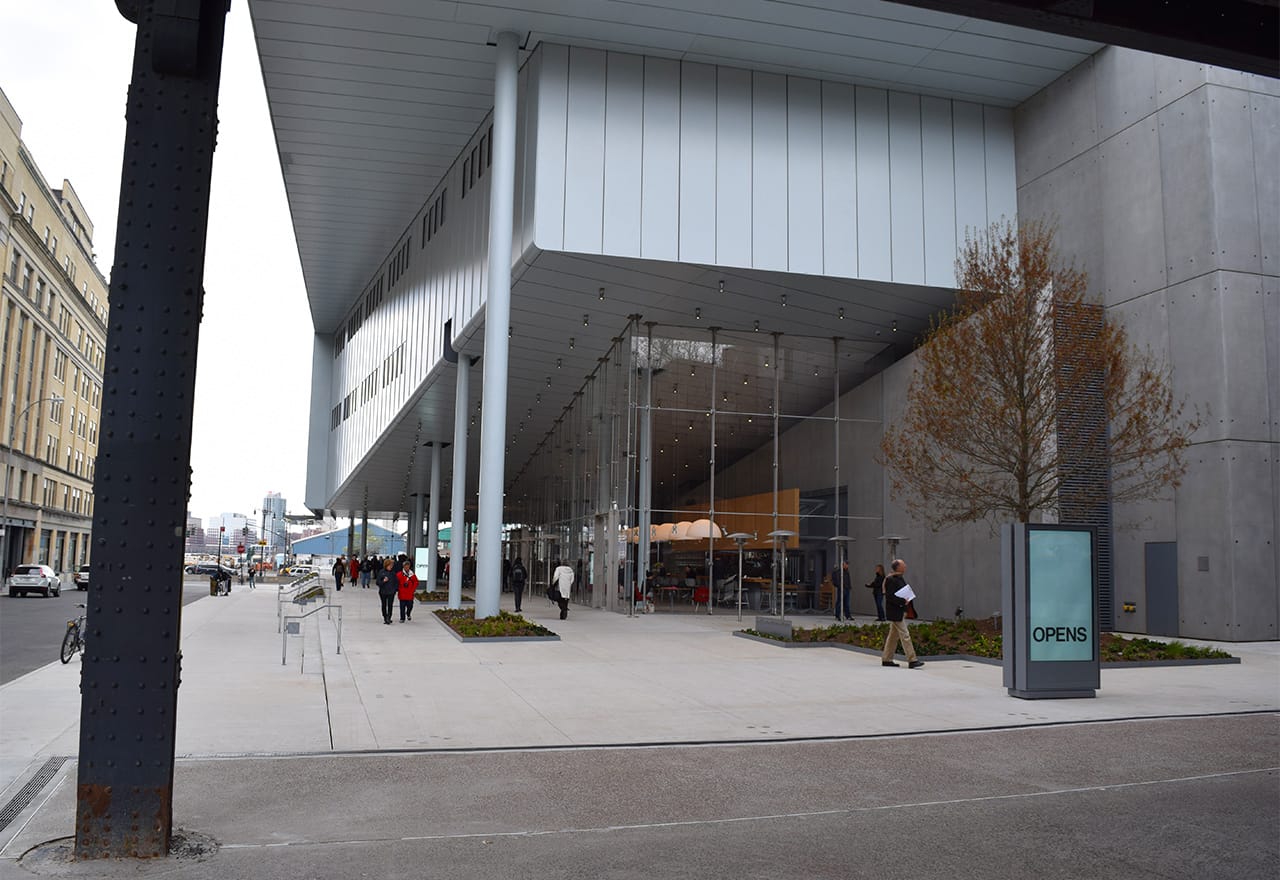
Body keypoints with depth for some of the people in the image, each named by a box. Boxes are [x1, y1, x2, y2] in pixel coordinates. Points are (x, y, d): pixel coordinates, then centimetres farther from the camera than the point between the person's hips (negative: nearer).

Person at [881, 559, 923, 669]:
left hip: (900, 611, 10)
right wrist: (903, 601, -23)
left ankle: (886, 659, 20)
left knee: (893, 635, 13)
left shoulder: (900, 578, 13)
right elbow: (890, 597, -22)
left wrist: (905, 609, 11)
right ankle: (912, 660, -7)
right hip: (895, 612, -10)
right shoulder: (890, 580, -17)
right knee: (905, 635, -9)